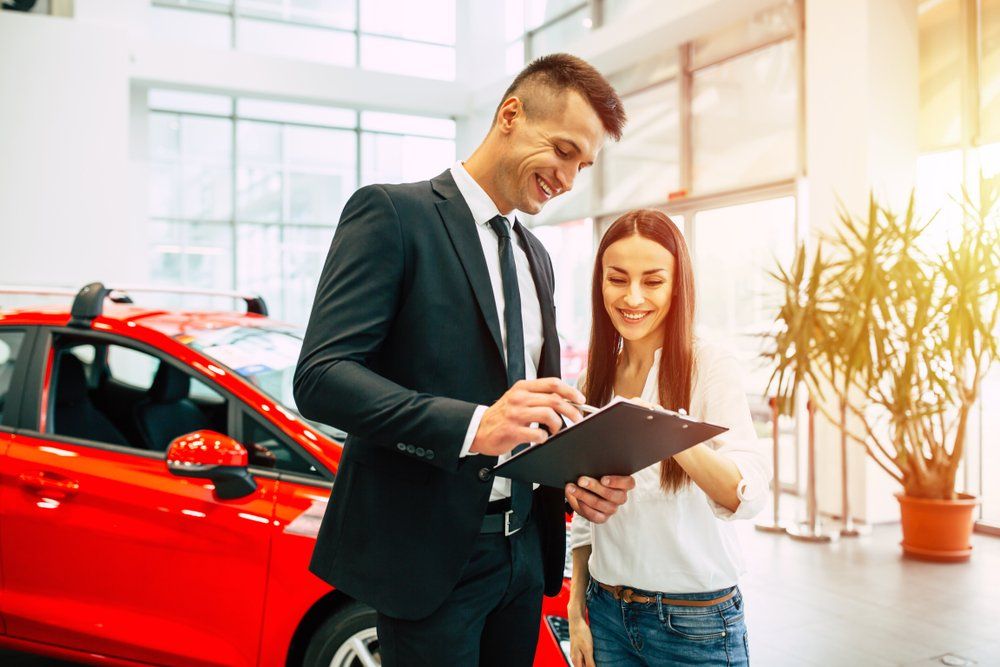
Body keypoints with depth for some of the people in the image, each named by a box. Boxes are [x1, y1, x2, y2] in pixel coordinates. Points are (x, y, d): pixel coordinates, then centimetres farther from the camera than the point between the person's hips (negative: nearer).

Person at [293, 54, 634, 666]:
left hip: (523, 546, 7)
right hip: (427, 551, -7)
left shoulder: (536, 257, 14)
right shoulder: (392, 213, -9)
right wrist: (474, 426, -30)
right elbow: (321, 376, -19)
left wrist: (572, 479, 0)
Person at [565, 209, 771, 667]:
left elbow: (748, 494, -25)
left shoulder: (710, 367, -12)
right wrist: (576, 609, 8)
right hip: (606, 612, 4)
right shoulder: (596, 378, 3)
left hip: (695, 623, -4)